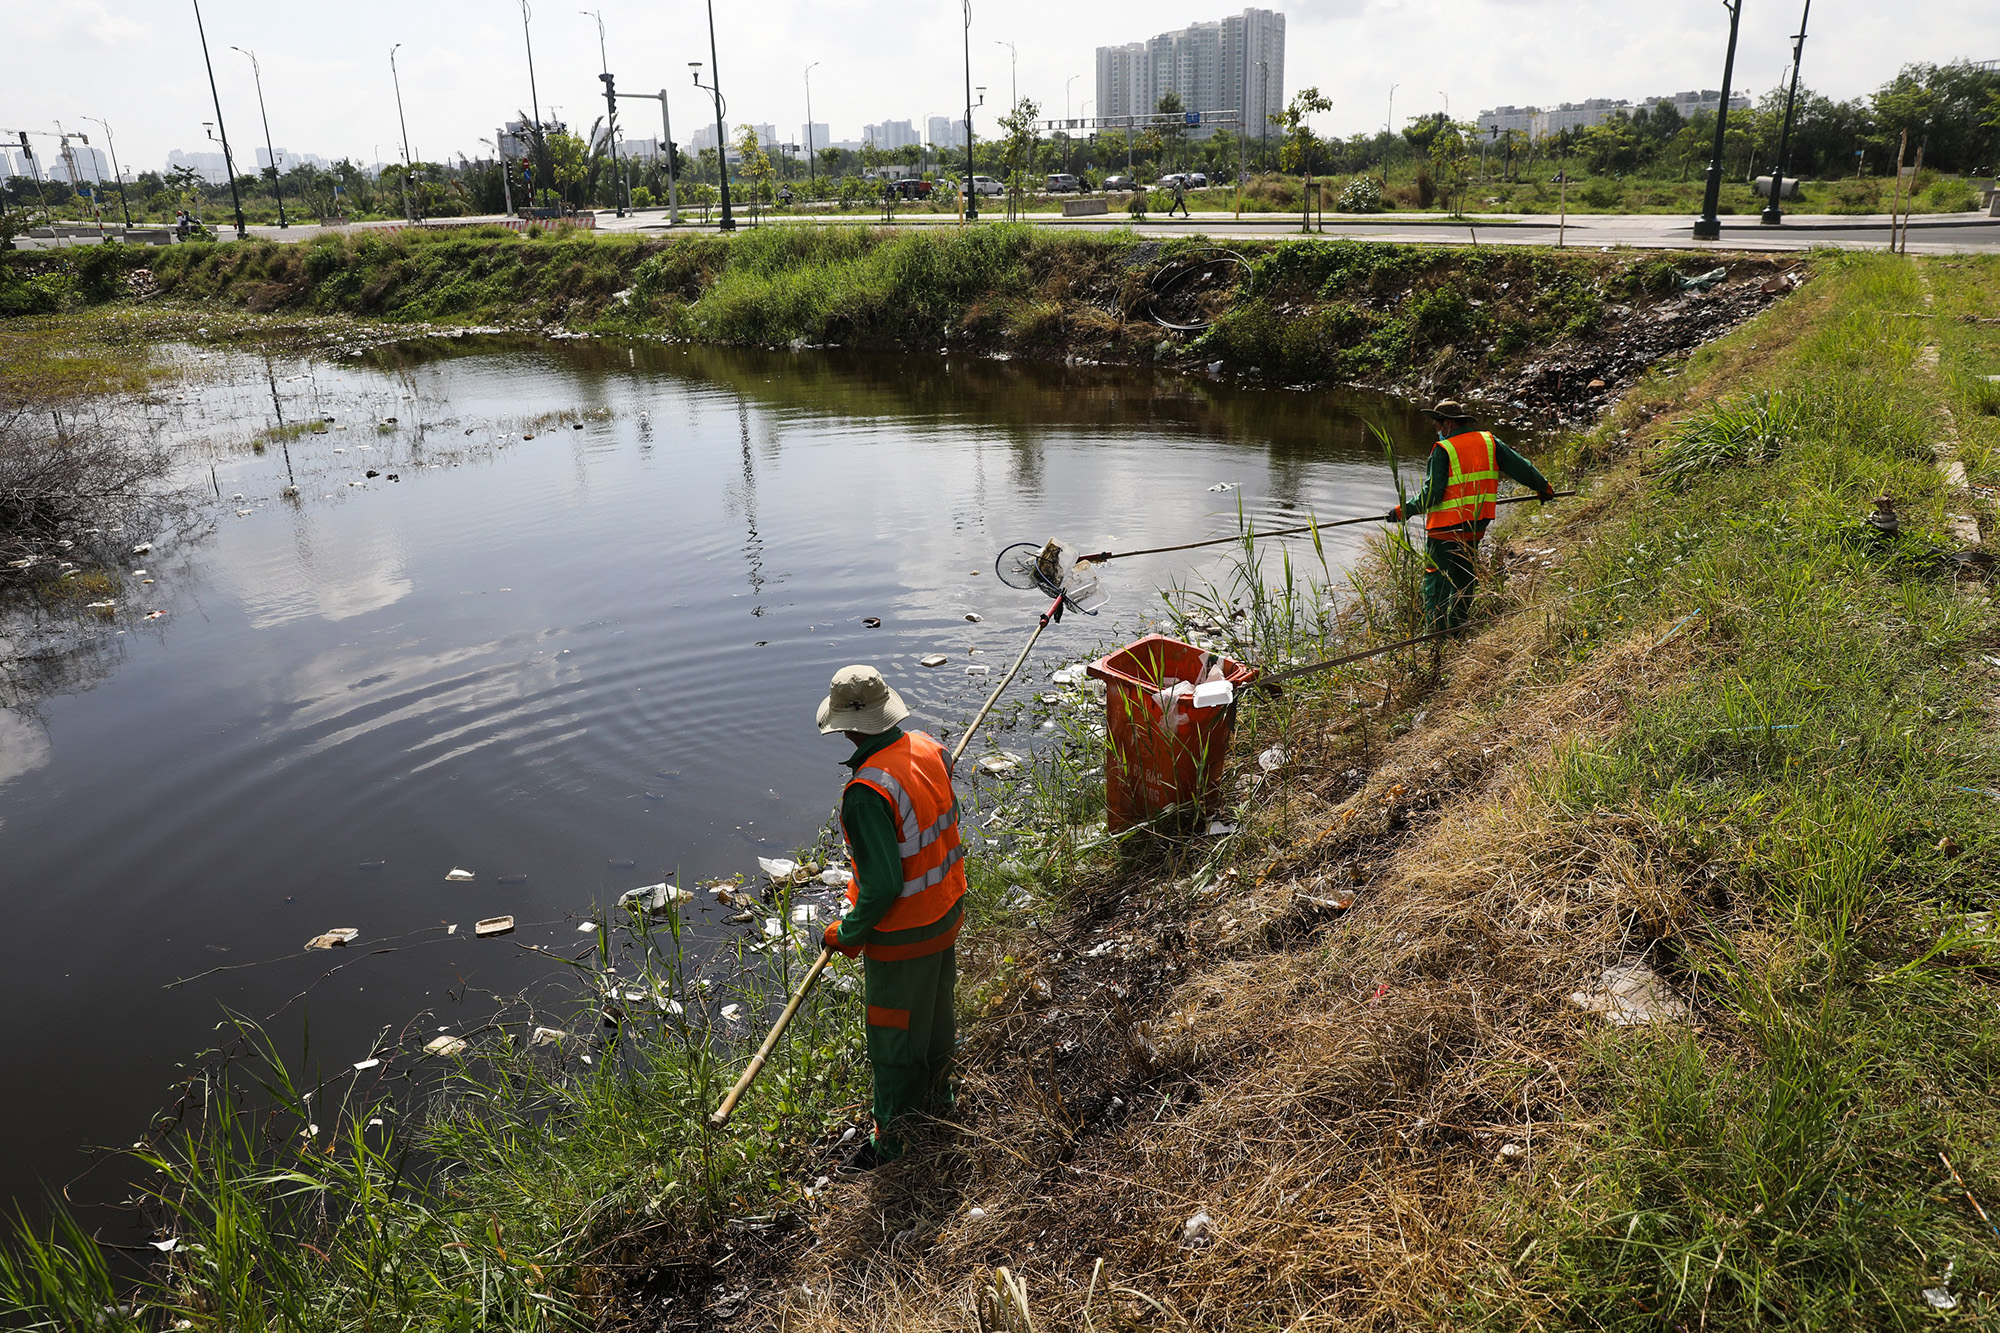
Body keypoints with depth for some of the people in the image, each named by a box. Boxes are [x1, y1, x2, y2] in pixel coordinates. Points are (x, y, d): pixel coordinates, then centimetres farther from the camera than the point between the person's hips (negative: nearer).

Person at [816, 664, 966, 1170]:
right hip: (948, 908, 8)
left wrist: (847, 934, -13)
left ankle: (890, 1133, 31)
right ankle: (936, 1086, 52)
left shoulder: (867, 792, -33)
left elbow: (883, 886, -30)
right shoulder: (928, 750, -8)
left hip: (903, 931, -8)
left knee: (894, 1034, 12)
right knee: (937, 1004, 29)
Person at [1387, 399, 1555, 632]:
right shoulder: (1489, 442, 5)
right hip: (1476, 526, 7)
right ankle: (1458, 626, 26)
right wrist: (1542, 487, 28)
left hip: (1445, 527, -7)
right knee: (1464, 578, 19)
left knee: (1435, 578, 0)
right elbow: (1520, 467, 12)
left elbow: (1431, 494, -18)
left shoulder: (1443, 450, -13)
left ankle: (1436, 629, -4)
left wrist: (1404, 510, -8)